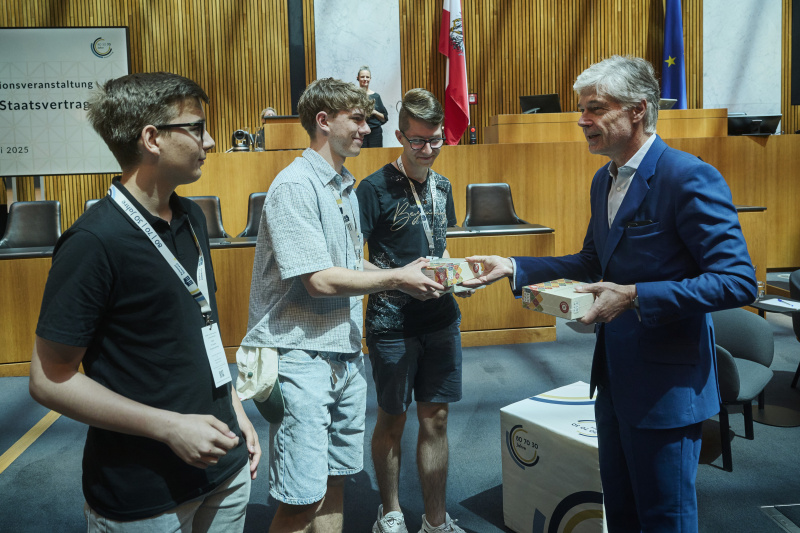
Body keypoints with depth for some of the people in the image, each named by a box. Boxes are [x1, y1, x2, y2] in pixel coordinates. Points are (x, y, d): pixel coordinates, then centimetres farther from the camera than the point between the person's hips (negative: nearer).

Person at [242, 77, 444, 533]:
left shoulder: (346, 186, 14)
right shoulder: (295, 186, -14)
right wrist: (396, 278, -10)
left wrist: (410, 278, 6)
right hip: (301, 356, -8)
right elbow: (319, 279, -21)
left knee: (335, 480, 17)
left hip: (345, 355, 8)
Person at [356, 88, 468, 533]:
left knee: (435, 419, 12)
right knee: (392, 421, 10)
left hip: (442, 318, 5)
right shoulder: (375, 189, -11)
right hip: (393, 324, -5)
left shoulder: (442, 186, 9)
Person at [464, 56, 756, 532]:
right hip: (614, 375, 9)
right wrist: (514, 267, 7)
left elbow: (738, 281, -23)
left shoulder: (690, 178, -19)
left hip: (666, 383, -8)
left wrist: (635, 296, -29)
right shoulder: (605, 180, 9)